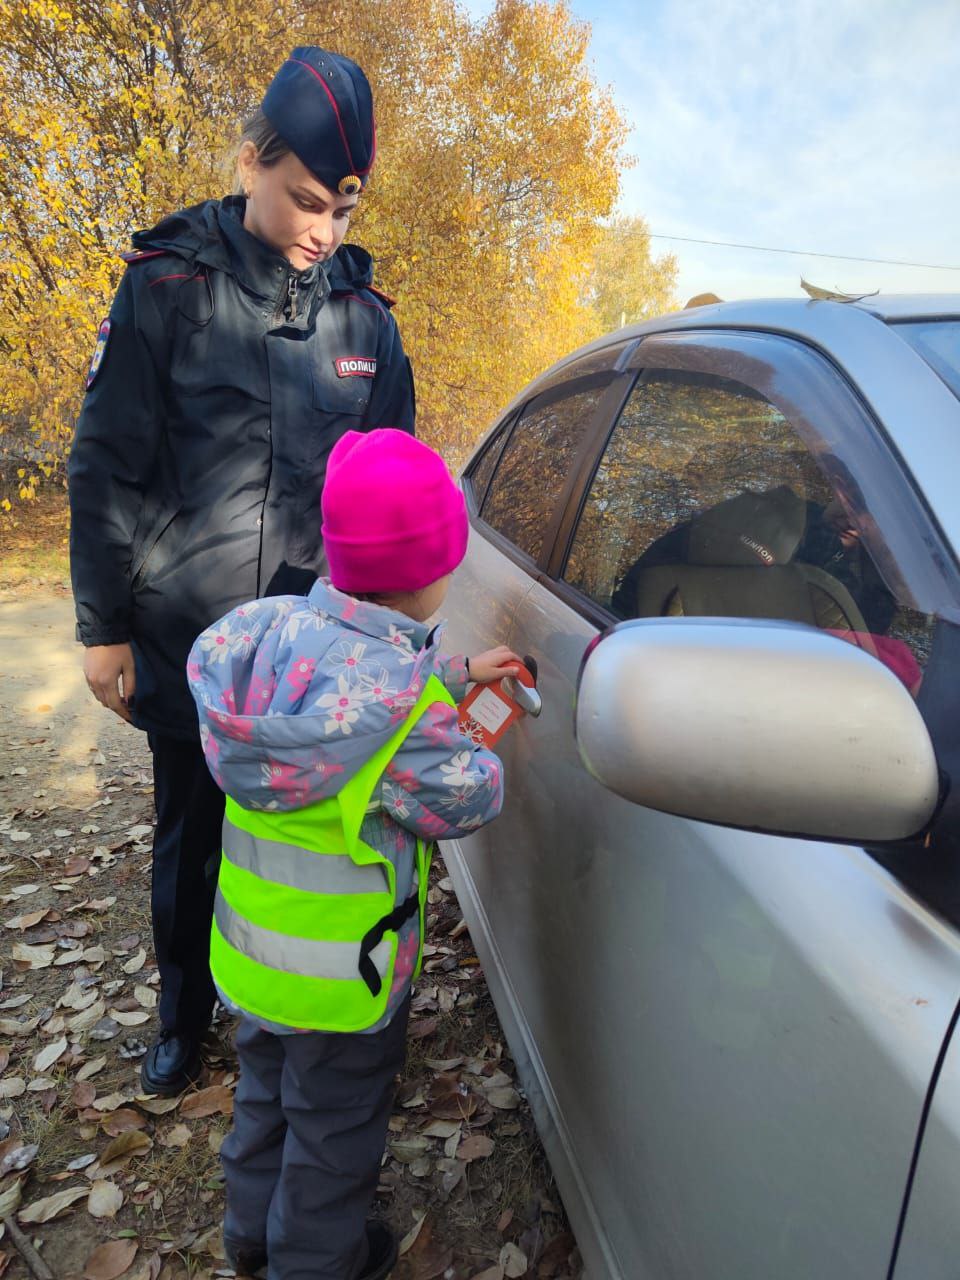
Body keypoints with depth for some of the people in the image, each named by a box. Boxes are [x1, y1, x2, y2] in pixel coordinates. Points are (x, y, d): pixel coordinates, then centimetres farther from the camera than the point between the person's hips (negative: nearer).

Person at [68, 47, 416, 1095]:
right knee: (190, 840, 15)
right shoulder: (167, 287, -4)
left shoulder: (364, 314, 4)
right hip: (188, 643, -1)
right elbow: (105, 468, -3)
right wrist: (104, 627, -4)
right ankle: (183, 1020, 40)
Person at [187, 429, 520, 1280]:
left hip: (253, 944, 8)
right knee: (336, 1122, 21)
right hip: (342, 972, -7)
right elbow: (465, 799, -19)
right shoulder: (398, 700, -33)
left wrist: (460, 671, 5)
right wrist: (481, 753, -1)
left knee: (267, 1089, 31)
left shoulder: (278, 625, -12)